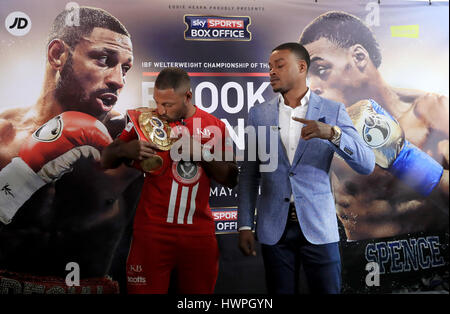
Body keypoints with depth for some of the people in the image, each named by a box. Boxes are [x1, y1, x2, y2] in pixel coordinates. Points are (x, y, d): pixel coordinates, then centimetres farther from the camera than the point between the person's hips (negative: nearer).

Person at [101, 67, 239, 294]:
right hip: (152, 230, -1)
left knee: (200, 290, 12)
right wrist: (125, 149, -18)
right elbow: (106, 161, 5)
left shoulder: (215, 126, 4)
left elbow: (231, 179, 3)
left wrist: (201, 154, -13)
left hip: (199, 232, 2)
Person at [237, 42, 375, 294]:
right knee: (281, 290, 11)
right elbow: (249, 174, 5)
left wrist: (333, 133, -25)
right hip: (274, 228, 1)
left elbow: (367, 165, -8)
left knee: (328, 290, 8)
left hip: (318, 227, -1)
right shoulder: (259, 114, 5)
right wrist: (245, 225, 0)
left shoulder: (333, 111, 0)